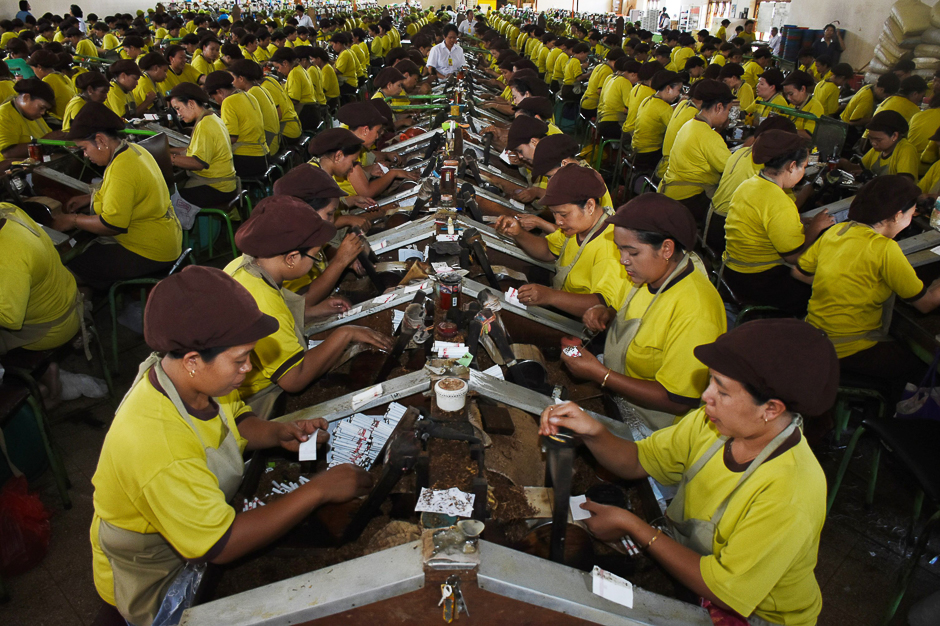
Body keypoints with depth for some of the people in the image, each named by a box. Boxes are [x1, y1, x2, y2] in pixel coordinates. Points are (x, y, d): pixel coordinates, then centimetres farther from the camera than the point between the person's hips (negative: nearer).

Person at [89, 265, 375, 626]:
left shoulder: (196, 381, -15)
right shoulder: (155, 445, -38)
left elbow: (235, 421, 7)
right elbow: (222, 546, -33)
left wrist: (279, 434, -14)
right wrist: (317, 491, -30)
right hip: (157, 586, -7)